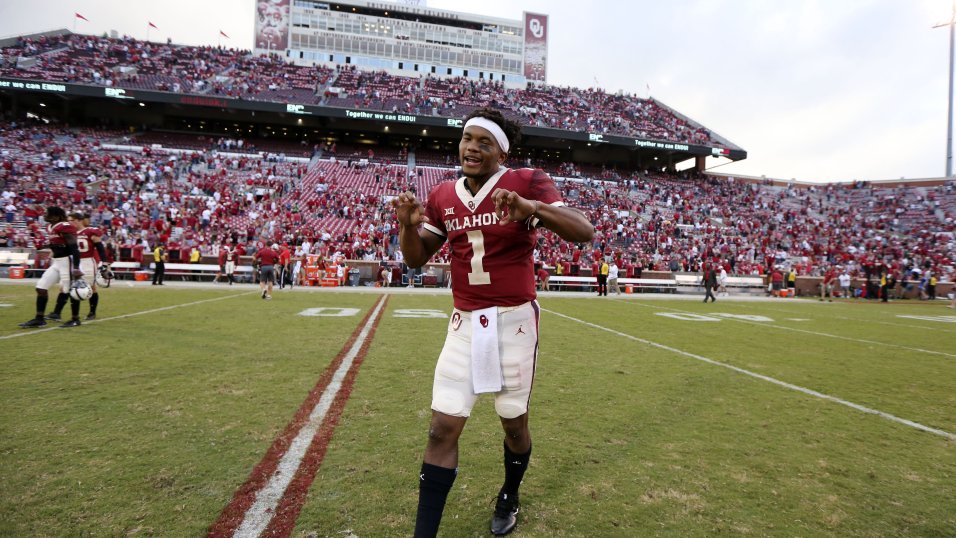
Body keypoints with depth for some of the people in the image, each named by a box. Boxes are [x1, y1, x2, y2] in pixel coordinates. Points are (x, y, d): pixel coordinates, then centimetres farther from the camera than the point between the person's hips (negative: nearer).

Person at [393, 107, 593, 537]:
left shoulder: (528, 182, -7)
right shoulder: (442, 196, 7)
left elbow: (584, 232, -16)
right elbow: (416, 259, 12)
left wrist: (532, 208, -32)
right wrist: (408, 225, -9)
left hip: (514, 320, -3)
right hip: (465, 323, 3)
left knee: (513, 421, 11)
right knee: (443, 428, -2)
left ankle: (509, 498, 42)